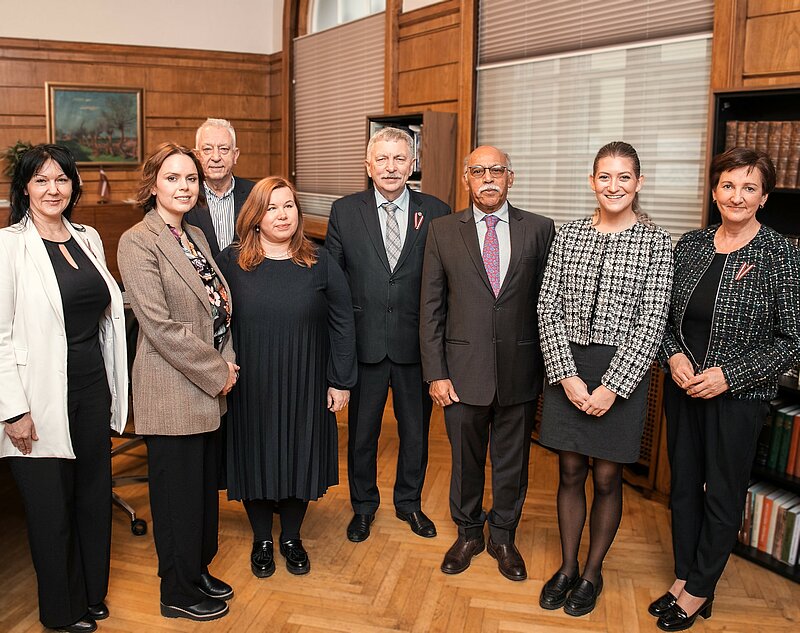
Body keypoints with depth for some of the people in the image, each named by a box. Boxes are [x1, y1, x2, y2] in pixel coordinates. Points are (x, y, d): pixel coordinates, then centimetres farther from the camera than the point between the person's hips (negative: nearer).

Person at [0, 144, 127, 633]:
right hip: (42, 400, -5)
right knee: (51, 509, 10)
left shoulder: (88, 240, 8)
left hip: (93, 391, 6)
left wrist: (115, 390, 12)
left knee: (94, 496, 16)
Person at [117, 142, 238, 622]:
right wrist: (216, 373, -15)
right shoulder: (138, 242, -13)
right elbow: (160, 325, -20)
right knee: (178, 493, 7)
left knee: (206, 486, 18)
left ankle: (198, 571, 37)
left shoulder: (196, 236, 12)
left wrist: (227, 364, 0)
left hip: (207, 388, 8)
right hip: (171, 391, -8)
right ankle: (179, 593, 26)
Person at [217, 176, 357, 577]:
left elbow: (342, 323, -1)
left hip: (304, 387, 1)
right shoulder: (231, 261, -3)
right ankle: (262, 540, 32)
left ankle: (292, 537, 33)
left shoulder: (319, 263, -2)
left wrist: (341, 381, -3)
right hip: (250, 387, 0)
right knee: (256, 457, 11)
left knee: (300, 457, 11)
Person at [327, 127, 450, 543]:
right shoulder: (345, 212, 0)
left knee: (415, 429, 15)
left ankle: (409, 502, 38)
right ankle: (363, 505, 36)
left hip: (416, 343, 0)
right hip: (365, 341, 0)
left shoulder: (436, 213, -1)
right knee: (361, 430, 14)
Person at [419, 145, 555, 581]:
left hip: (520, 370, 0)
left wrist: (549, 366, -2)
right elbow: (431, 308, 0)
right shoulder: (443, 231, 1)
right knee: (465, 459, 15)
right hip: (464, 369, 0)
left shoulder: (539, 230, 1)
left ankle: (503, 536, 38)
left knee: (512, 461, 15)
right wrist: (435, 373, -5)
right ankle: (468, 533, 39)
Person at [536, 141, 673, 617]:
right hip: (567, 368, 2)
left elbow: (652, 321, -9)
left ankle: (593, 572, 30)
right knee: (571, 472, 13)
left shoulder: (656, 242, -4)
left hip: (623, 373, -2)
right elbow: (549, 308, -1)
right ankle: (568, 567, 31)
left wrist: (612, 387, -14)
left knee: (607, 477, 9)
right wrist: (567, 376, -11)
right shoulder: (569, 235, 3)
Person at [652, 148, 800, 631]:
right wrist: (673, 354, -8)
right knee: (684, 486, 16)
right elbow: (666, 314, 10)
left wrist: (729, 374, -17)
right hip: (683, 388, 5)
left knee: (722, 496, 10)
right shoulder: (690, 245, 2)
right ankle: (683, 577, 34)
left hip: (739, 396, -4)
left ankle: (700, 591, 28)